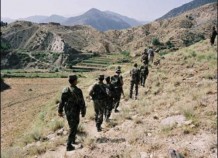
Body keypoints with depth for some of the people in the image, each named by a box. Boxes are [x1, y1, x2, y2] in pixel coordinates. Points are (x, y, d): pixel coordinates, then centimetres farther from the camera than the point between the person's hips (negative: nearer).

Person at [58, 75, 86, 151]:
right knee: (73, 128, 3)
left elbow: (61, 101, 5)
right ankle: (69, 146, 4)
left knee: (72, 126, 25)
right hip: (74, 112, -6)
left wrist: (60, 111, 14)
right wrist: (83, 112, -4)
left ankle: (73, 140, 40)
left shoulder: (65, 90, -2)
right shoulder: (77, 91, -20)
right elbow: (81, 103, -16)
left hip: (67, 112, 6)